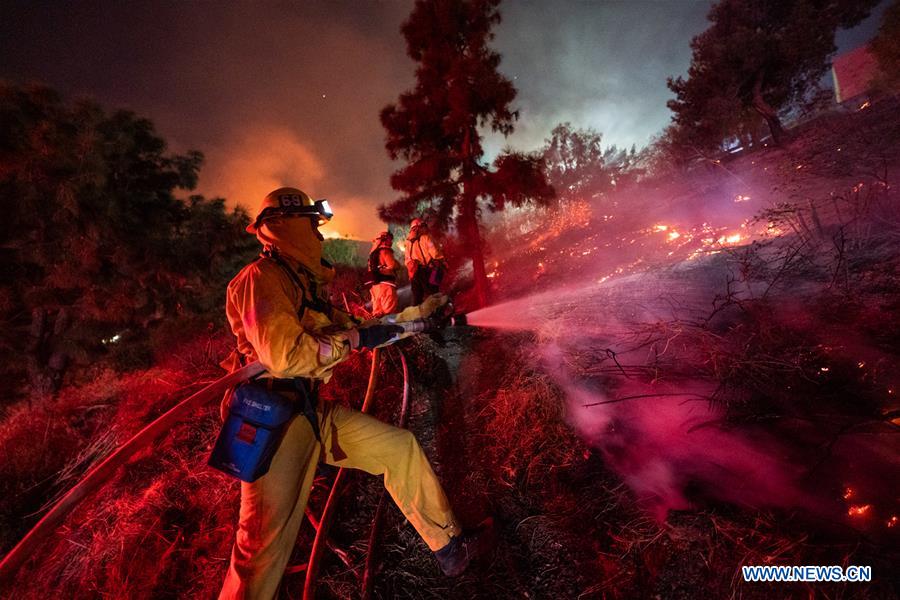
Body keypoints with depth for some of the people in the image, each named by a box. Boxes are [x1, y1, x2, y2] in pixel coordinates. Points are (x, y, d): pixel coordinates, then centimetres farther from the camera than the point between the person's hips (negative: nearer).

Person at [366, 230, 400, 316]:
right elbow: (393, 266, -15)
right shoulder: (385, 251, -7)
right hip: (385, 284, -9)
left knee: (378, 312, 10)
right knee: (389, 312, -10)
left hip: (375, 285, 9)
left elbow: (372, 268, 22)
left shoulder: (374, 252, 22)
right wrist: (397, 263, 3)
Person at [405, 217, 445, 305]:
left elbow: (407, 260, 13)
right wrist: (442, 263, 1)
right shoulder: (425, 238, -5)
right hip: (427, 272, -6)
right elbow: (435, 253, -12)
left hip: (414, 273, 6)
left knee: (417, 299, 10)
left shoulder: (409, 242, 13)